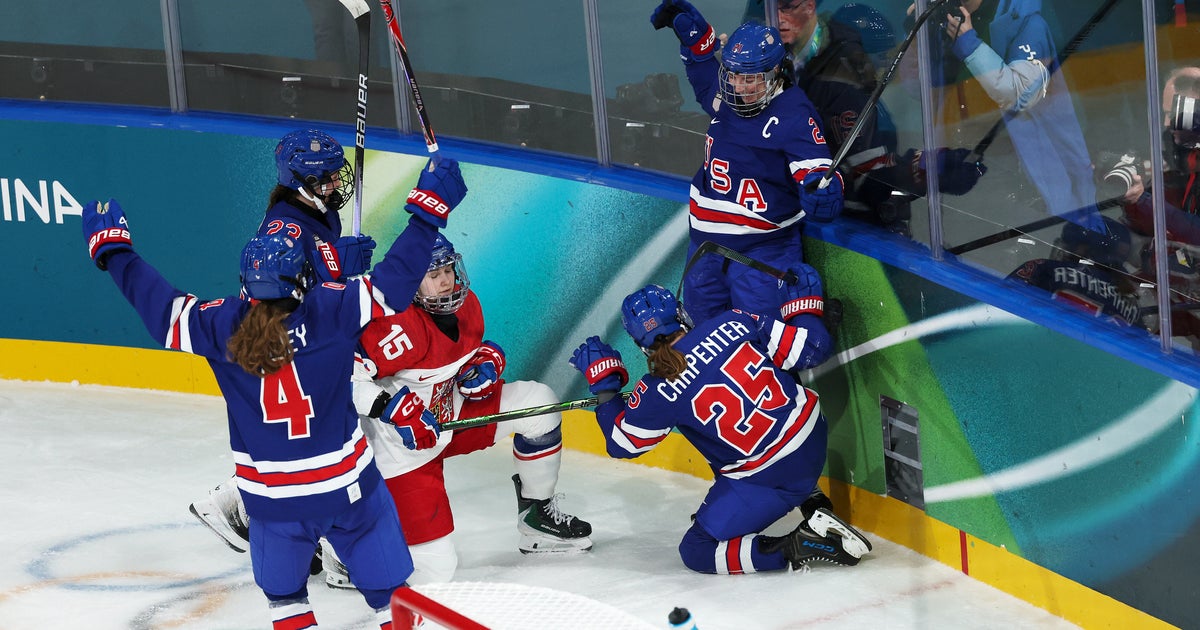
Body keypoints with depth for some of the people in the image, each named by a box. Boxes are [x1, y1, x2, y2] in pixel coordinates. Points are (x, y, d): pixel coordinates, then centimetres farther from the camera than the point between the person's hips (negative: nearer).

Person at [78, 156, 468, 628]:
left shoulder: (221, 327, -11)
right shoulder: (332, 310, -16)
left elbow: (158, 305, -1)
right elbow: (394, 282, -14)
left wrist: (112, 248, 13)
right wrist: (429, 210, -6)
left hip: (270, 496, 2)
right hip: (346, 485, -2)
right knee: (391, 591, 12)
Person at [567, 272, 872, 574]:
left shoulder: (658, 394, -14)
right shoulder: (733, 323, -8)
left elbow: (622, 444, 3)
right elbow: (810, 348, -6)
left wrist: (603, 381, 12)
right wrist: (803, 304, 13)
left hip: (772, 478, -6)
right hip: (814, 437, 6)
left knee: (698, 552, 9)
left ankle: (799, 546, -8)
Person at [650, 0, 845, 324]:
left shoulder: (793, 114, -18)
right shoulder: (725, 99, 4)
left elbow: (815, 167, -24)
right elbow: (704, 70, 26)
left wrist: (822, 189, -45)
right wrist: (692, 31, 13)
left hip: (762, 247, -7)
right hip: (706, 236, 7)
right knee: (704, 318, 17)